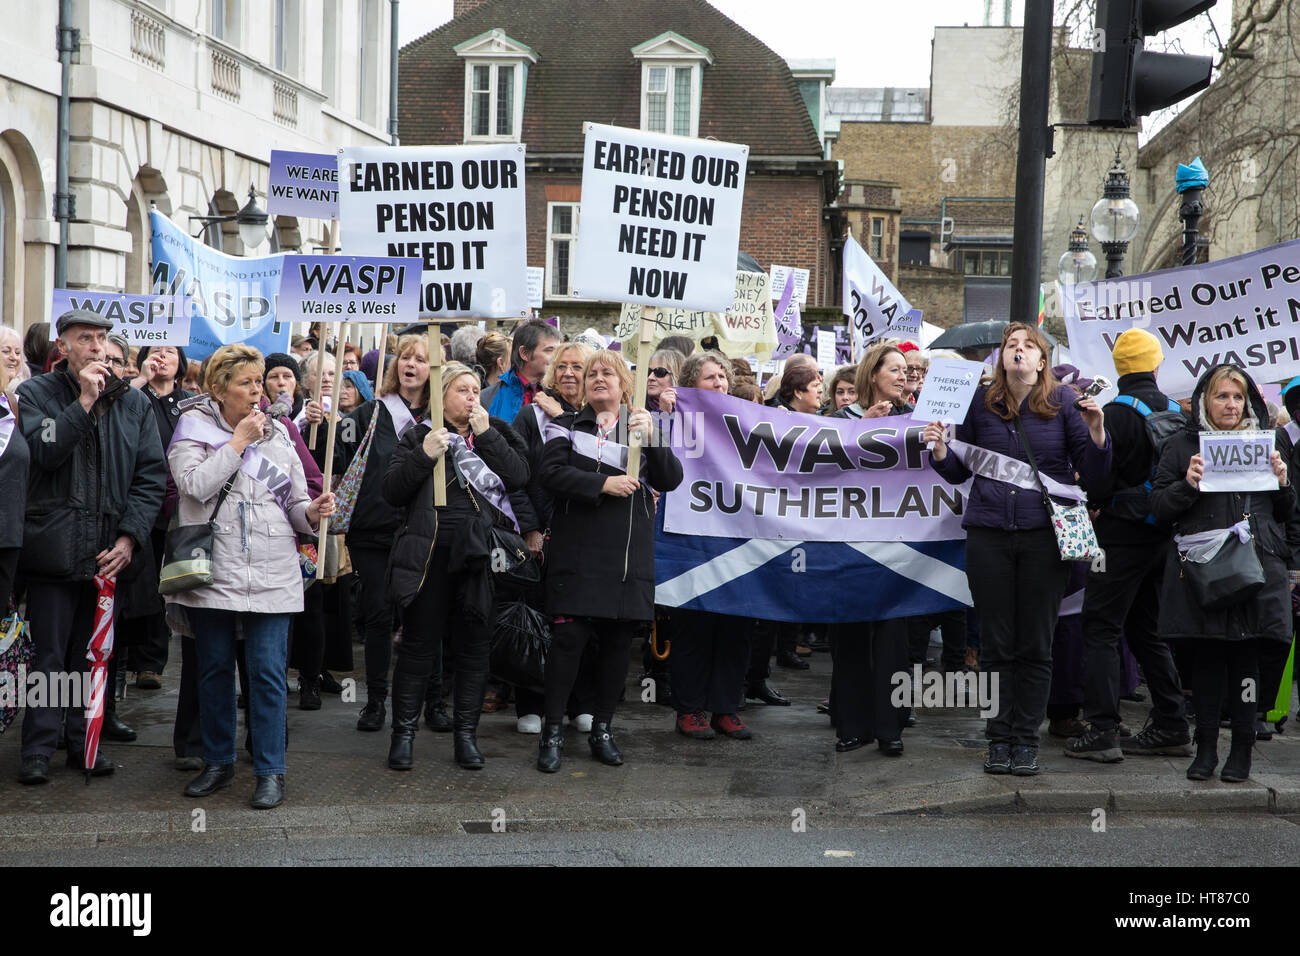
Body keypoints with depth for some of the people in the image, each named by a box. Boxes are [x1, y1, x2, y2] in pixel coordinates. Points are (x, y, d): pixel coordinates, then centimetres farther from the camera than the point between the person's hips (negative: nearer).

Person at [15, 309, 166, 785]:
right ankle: (38, 748, 10)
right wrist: (84, 402, -17)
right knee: (48, 653, 1)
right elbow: (44, 452, -15)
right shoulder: (36, 393, 2)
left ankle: (84, 742, 20)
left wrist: (129, 536, -6)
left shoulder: (134, 403, 9)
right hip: (54, 545, -3)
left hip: (110, 550, 3)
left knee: (92, 652, 10)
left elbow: (151, 475, 4)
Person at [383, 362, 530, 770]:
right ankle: (404, 732, 10)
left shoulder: (495, 434, 12)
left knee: (474, 645, 6)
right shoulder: (419, 436, 7)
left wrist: (485, 434, -7)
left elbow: (520, 476, -5)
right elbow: (391, 491, -3)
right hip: (429, 556, -2)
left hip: (479, 553, 2)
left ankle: (466, 733, 16)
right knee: (419, 644, 2)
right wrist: (424, 455, -15)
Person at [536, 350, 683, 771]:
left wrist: (651, 438, -13)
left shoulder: (643, 427, 14)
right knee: (569, 637, -9)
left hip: (629, 556, 3)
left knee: (618, 641, 6)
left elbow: (670, 480, 2)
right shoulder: (568, 426, 9)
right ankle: (553, 731, 0)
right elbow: (551, 473, -7)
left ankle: (602, 729, 18)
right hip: (579, 553, -2)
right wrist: (603, 484, -16)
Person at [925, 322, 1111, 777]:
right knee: (995, 644, 6)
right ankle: (998, 739, 15)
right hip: (988, 534, 1)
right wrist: (940, 449, -6)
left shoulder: (1063, 401, 1)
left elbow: (1094, 474, 1)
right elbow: (959, 470, 14)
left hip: (1044, 534, -1)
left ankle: (1026, 740, 14)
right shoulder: (981, 401, 6)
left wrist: (1096, 430, -16)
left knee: (1036, 645, 5)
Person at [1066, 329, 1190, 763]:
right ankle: (1171, 728, 17)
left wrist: (1094, 505, 4)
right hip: (1163, 535, 7)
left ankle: (1102, 732, -8)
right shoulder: (1175, 412, 5)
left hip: (1123, 534, -7)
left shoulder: (1117, 413, -14)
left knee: (1101, 630, -4)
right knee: (1147, 630, 15)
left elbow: (1099, 479, -15)